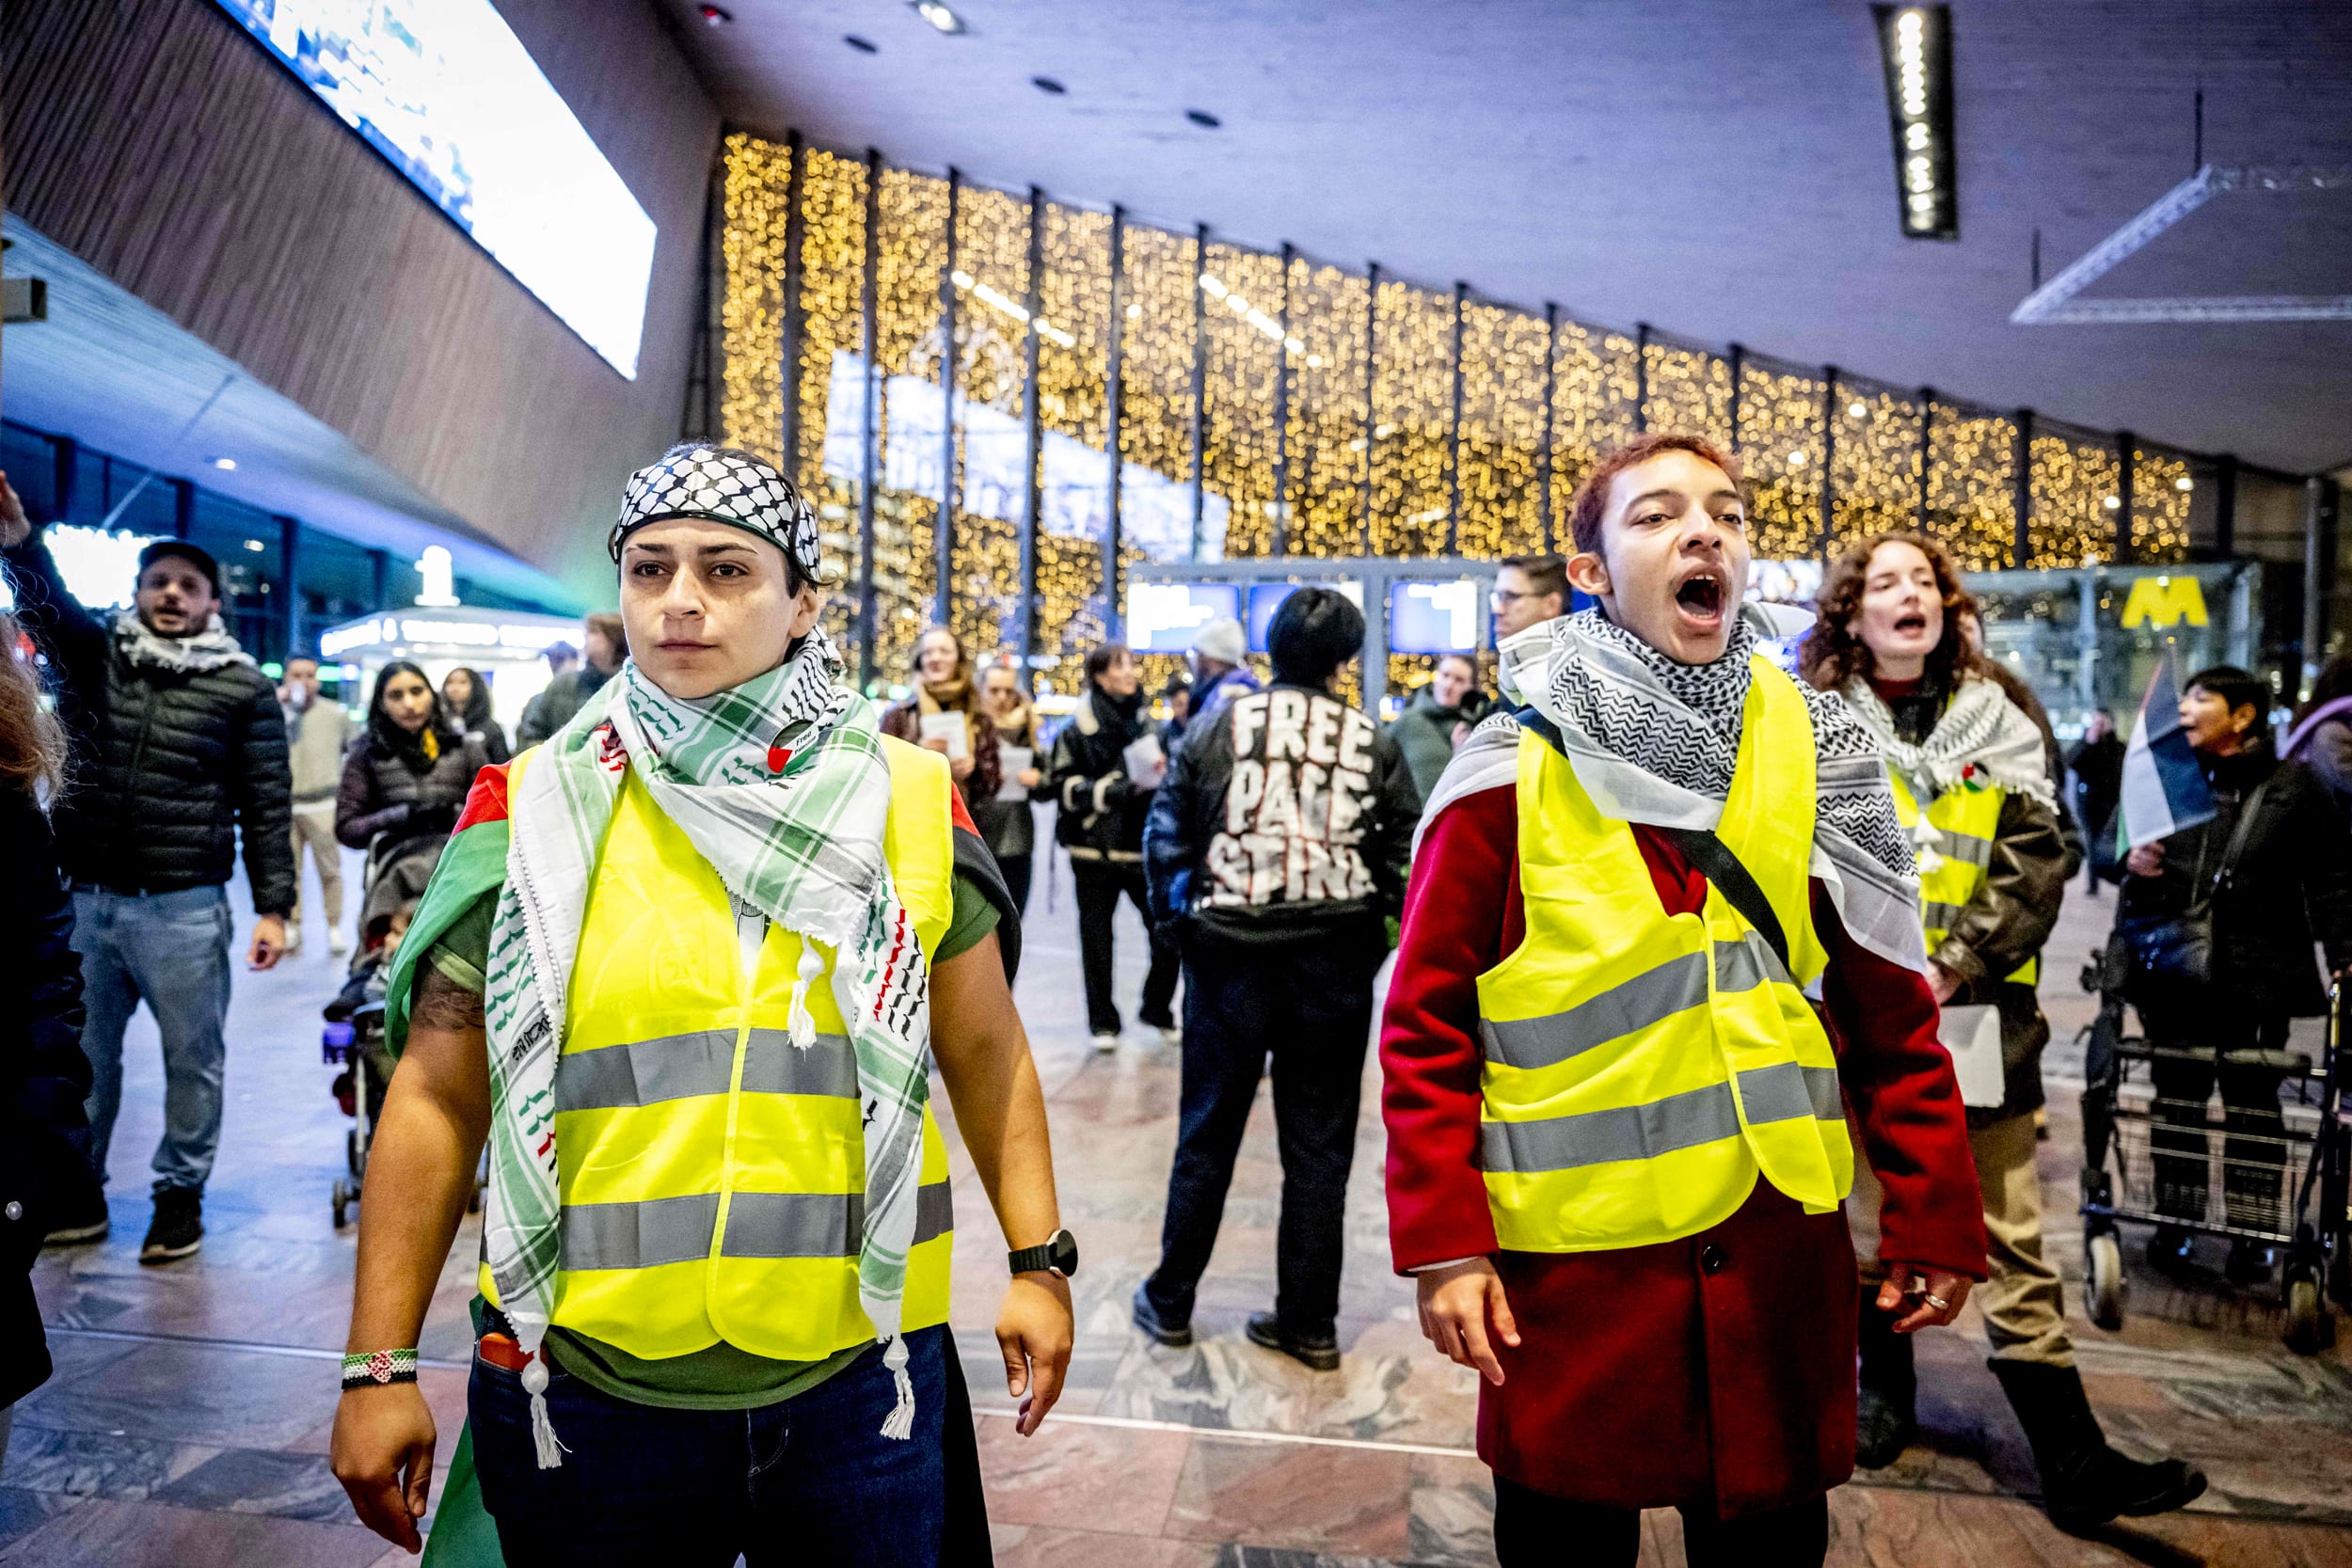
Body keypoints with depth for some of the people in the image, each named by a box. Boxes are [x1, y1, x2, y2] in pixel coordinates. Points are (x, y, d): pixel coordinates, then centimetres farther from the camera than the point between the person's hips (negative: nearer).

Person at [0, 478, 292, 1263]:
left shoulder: (245, 688, 1)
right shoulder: (94, 655, 9)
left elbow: (268, 805, -1)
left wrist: (273, 908, -6)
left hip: (184, 908, -3)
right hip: (81, 899, 3)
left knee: (192, 1058, 5)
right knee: (82, 1055, 13)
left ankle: (180, 1193, 20)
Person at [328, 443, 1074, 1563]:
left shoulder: (910, 802, -1)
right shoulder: (530, 810, -3)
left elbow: (985, 1051, 7)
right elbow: (439, 1100, 0)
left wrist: (1039, 1261, 2)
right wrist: (380, 1365, -1)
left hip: (858, 1383, 1)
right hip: (581, 1395, 0)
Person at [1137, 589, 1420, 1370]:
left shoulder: (1220, 725, 1)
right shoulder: (1372, 743, 1)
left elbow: (1165, 831, 0)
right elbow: (1407, 848, -4)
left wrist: (1176, 918, 10)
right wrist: (1377, 927, 7)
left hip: (1230, 952, 0)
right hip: (1334, 960, 0)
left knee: (1208, 1134, 12)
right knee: (1318, 1142, 10)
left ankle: (1169, 1301, 24)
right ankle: (1308, 1320, 17)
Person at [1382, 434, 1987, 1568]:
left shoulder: (1814, 753, 2)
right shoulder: (1515, 770, -8)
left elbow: (1891, 1012, 7)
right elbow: (1426, 1026, -6)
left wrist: (1934, 1217, 5)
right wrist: (1443, 1243, -11)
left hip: (1777, 1248, 3)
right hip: (1570, 1259, -3)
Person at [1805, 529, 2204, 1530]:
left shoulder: (1998, 720, 7)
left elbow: (2036, 859, -2)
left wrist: (1953, 966, -13)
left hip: (1980, 1015, 0)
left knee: (2009, 1240, 2)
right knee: (1873, 1213, 13)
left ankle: (2073, 1463, 7)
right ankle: (1885, 1388, 33)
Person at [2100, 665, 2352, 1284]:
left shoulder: (2292, 786, 2)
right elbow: (2108, 841, 15)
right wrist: (2130, 858, -8)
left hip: (2256, 976, -2)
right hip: (2173, 971, 2)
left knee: (2253, 1103, 5)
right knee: (2178, 1098, 9)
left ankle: (2254, 1232, 18)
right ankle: (2176, 1222, 20)